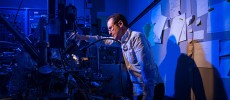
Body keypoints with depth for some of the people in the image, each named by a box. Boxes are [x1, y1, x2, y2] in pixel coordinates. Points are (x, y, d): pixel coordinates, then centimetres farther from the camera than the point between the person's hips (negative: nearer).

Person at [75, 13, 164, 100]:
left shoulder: (136, 37, -19)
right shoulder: (122, 39, 6)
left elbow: (147, 68, -26)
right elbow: (103, 40, 21)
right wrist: (81, 37, 16)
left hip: (151, 88, -7)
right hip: (138, 87, 7)